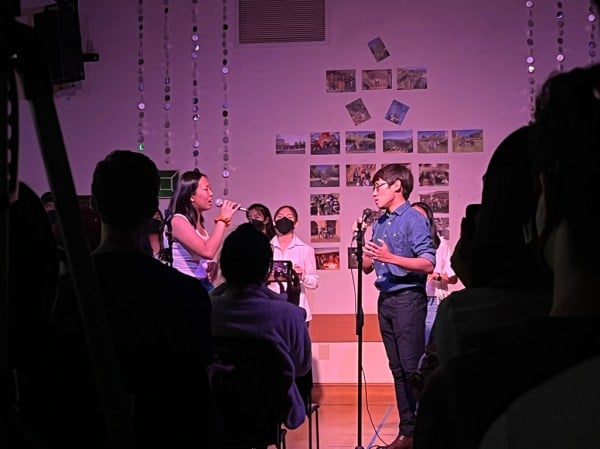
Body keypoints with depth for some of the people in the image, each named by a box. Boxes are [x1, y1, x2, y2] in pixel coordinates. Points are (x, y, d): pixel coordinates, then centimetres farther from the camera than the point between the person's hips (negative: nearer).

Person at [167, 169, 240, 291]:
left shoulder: (198, 223, 12)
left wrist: (209, 266, 6)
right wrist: (223, 219, -19)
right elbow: (208, 252, -26)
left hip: (204, 284, 8)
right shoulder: (178, 220, -13)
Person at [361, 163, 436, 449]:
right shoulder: (379, 224, 15)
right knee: (397, 369, 9)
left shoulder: (414, 220, -7)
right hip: (385, 299, 8)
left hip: (408, 299, -8)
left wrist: (390, 257, -21)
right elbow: (367, 267, 17)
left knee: (412, 368, -10)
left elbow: (428, 264, -16)